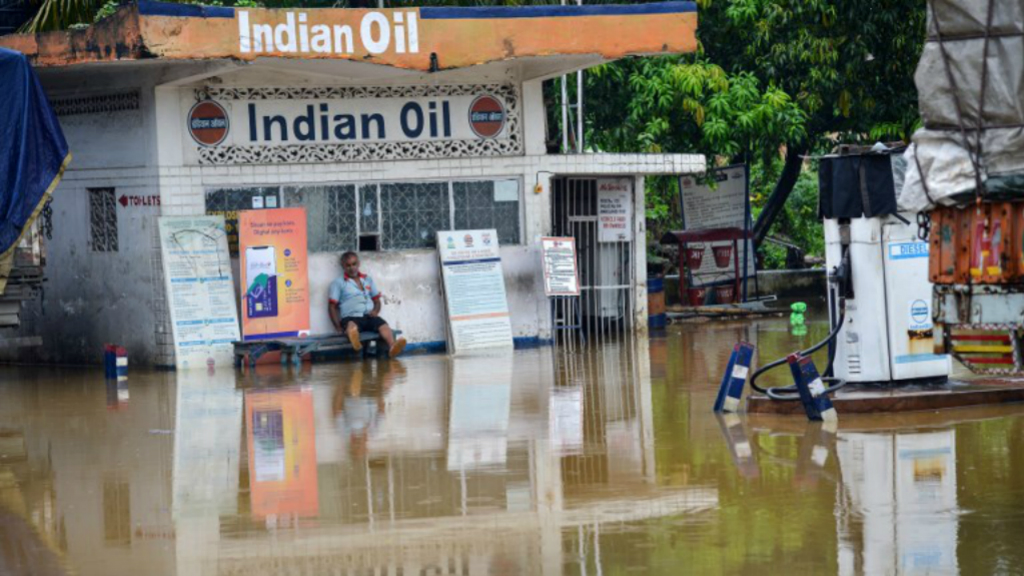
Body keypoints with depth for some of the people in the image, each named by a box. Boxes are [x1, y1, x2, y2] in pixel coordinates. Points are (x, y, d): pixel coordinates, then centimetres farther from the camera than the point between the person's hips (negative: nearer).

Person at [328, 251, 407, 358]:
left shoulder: (368, 280, 25)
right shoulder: (338, 283, 13)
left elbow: (377, 300, 26)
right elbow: (332, 306, 7)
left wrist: (375, 311, 1)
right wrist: (338, 327, -6)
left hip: (368, 316, 4)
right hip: (351, 317, -4)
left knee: (383, 324, -31)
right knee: (351, 325, -41)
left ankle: (392, 346, -59)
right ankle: (352, 335, -77)